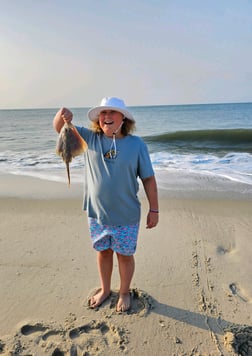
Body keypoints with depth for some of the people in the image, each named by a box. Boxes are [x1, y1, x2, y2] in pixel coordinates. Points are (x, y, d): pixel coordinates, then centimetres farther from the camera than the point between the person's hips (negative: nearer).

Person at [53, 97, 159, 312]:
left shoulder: (136, 144, -9)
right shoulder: (90, 138, -2)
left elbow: (148, 179, -6)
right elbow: (60, 128, -4)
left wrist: (154, 210, -5)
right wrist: (62, 115, -28)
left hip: (126, 216, -2)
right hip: (97, 214, 3)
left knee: (125, 255, 14)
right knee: (103, 252, 20)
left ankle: (125, 292, 40)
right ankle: (105, 289, 44)